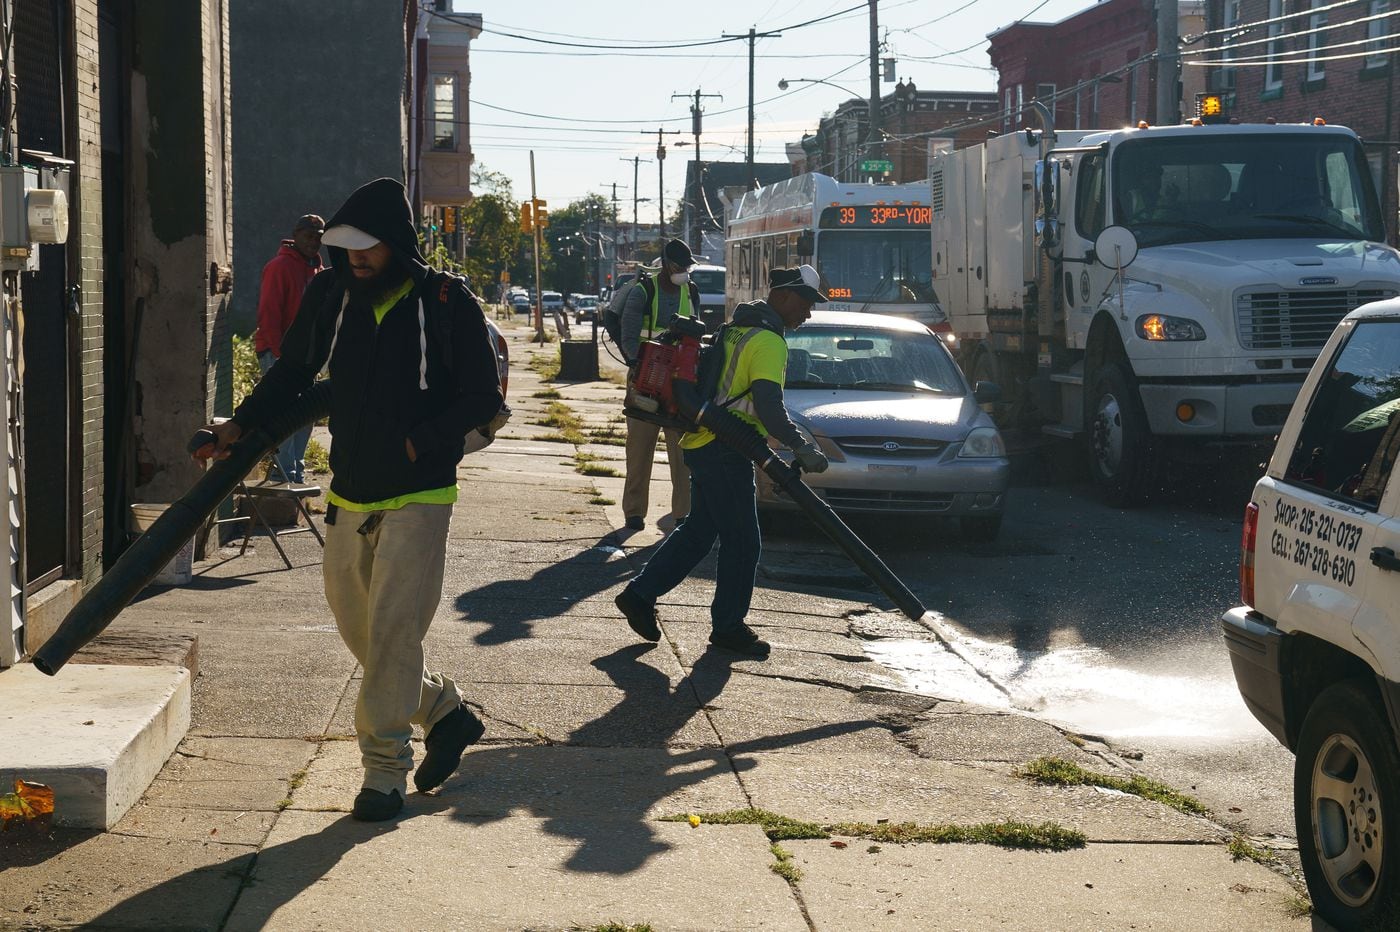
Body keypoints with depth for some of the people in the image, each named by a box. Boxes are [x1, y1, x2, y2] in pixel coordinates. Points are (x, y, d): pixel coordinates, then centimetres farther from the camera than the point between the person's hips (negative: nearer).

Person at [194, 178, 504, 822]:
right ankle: (446, 713, 34)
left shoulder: (447, 303, -10)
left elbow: (483, 398, -6)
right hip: (349, 496, 6)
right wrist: (242, 423, -1)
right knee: (357, 630, 13)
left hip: (418, 496, -5)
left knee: (391, 630, -10)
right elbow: (294, 370, 13)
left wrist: (420, 441, -15)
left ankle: (384, 769, -1)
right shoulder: (330, 294, 2)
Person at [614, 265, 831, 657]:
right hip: (724, 451, -10)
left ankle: (640, 595, 18)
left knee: (698, 530, 18)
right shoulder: (768, 342, -14)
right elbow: (769, 407, -24)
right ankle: (729, 625, 9)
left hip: (702, 444, 10)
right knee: (742, 543, 0)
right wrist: (801, 449, -22)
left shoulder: (738, 329, 17)